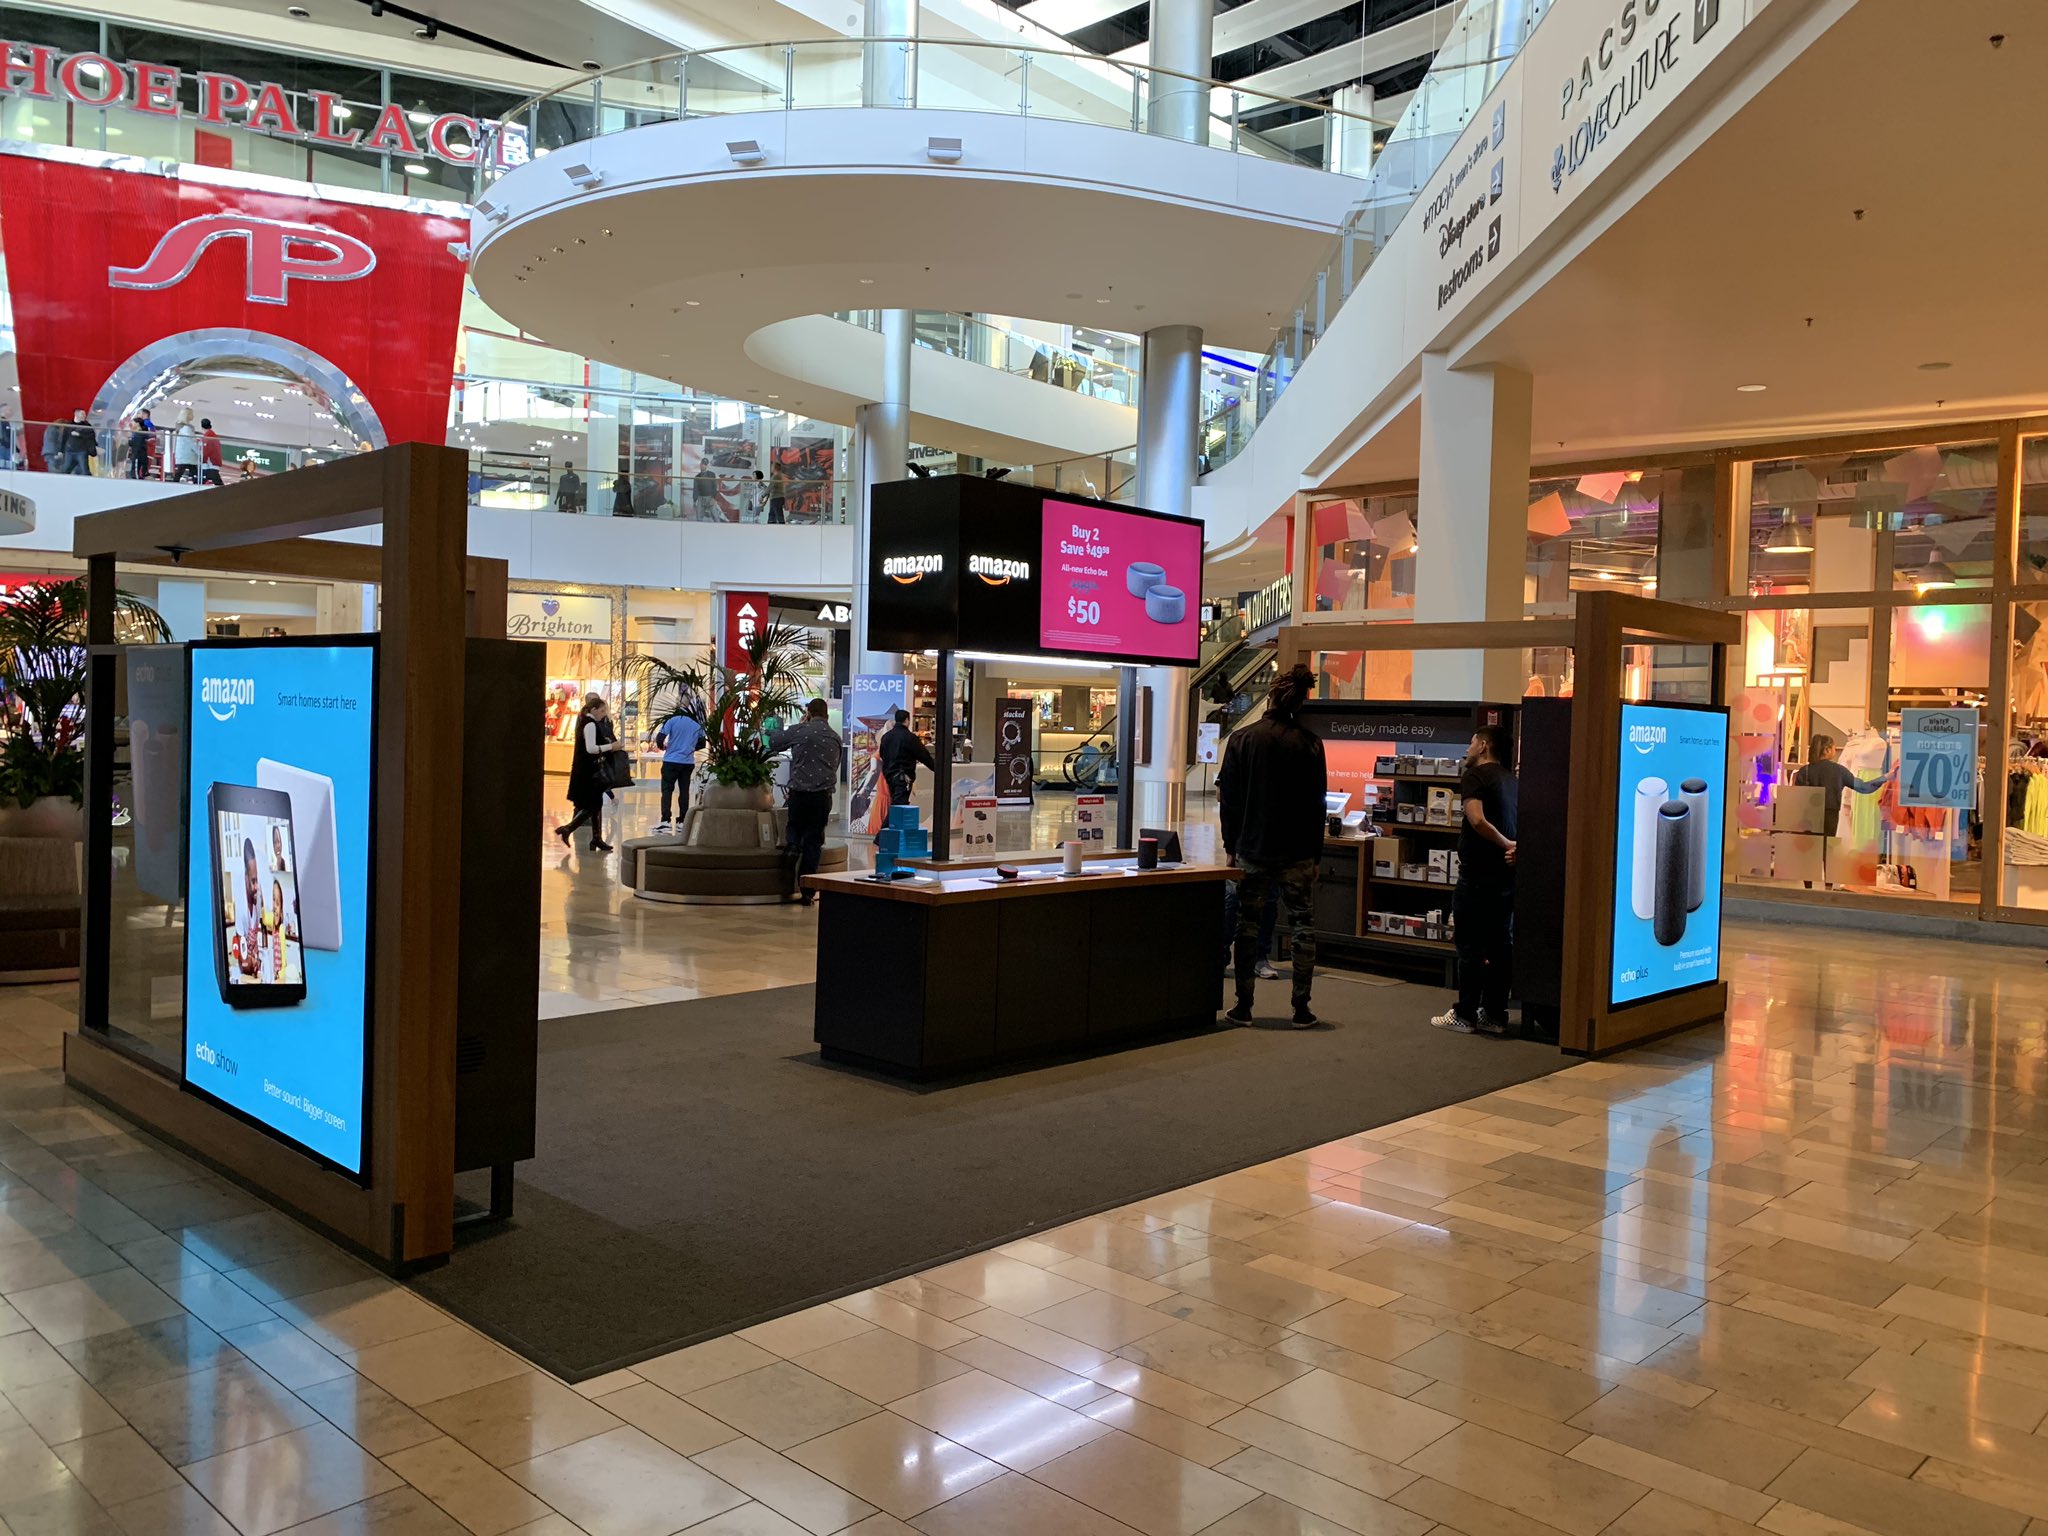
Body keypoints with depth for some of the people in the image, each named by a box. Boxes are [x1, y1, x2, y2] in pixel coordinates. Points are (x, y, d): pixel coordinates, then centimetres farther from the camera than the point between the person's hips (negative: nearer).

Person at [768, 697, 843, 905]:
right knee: (813, 841, 6)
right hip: (823, 794, 2)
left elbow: (773, 742, 11)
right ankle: (806, 891, 5)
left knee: (795, 828, 24)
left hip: (799, 792, -2)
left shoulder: (800, 731, -4)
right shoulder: (835, 737, 7)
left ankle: (792, 848, -10)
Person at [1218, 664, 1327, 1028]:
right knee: (1302, 927, 7)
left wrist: (1231, 846, 8)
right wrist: (1315, 853, 9)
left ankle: (1243, 1006, 10)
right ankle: (1301, 1008, 8)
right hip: (1298, 854, 0)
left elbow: (1228, 798, 0)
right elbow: (1317, 802, 2)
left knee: (1247, 925, 9)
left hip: (1252, 850, 0)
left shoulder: (1241, 739, -3)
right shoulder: (1310, 744, -3)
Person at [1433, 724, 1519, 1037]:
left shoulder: (1474, 776, -9)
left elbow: (1478, 820, -22)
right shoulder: (1511, 779, 15)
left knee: (1470, 946, 0)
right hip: (1507, 874, 8)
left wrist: (1507, 844, -12)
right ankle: (1495, 1014, 15)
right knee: (1501, 944, 10)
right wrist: (1515, 847, -3)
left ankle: (1464, 1014, 5)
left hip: (1478, 873, -8)